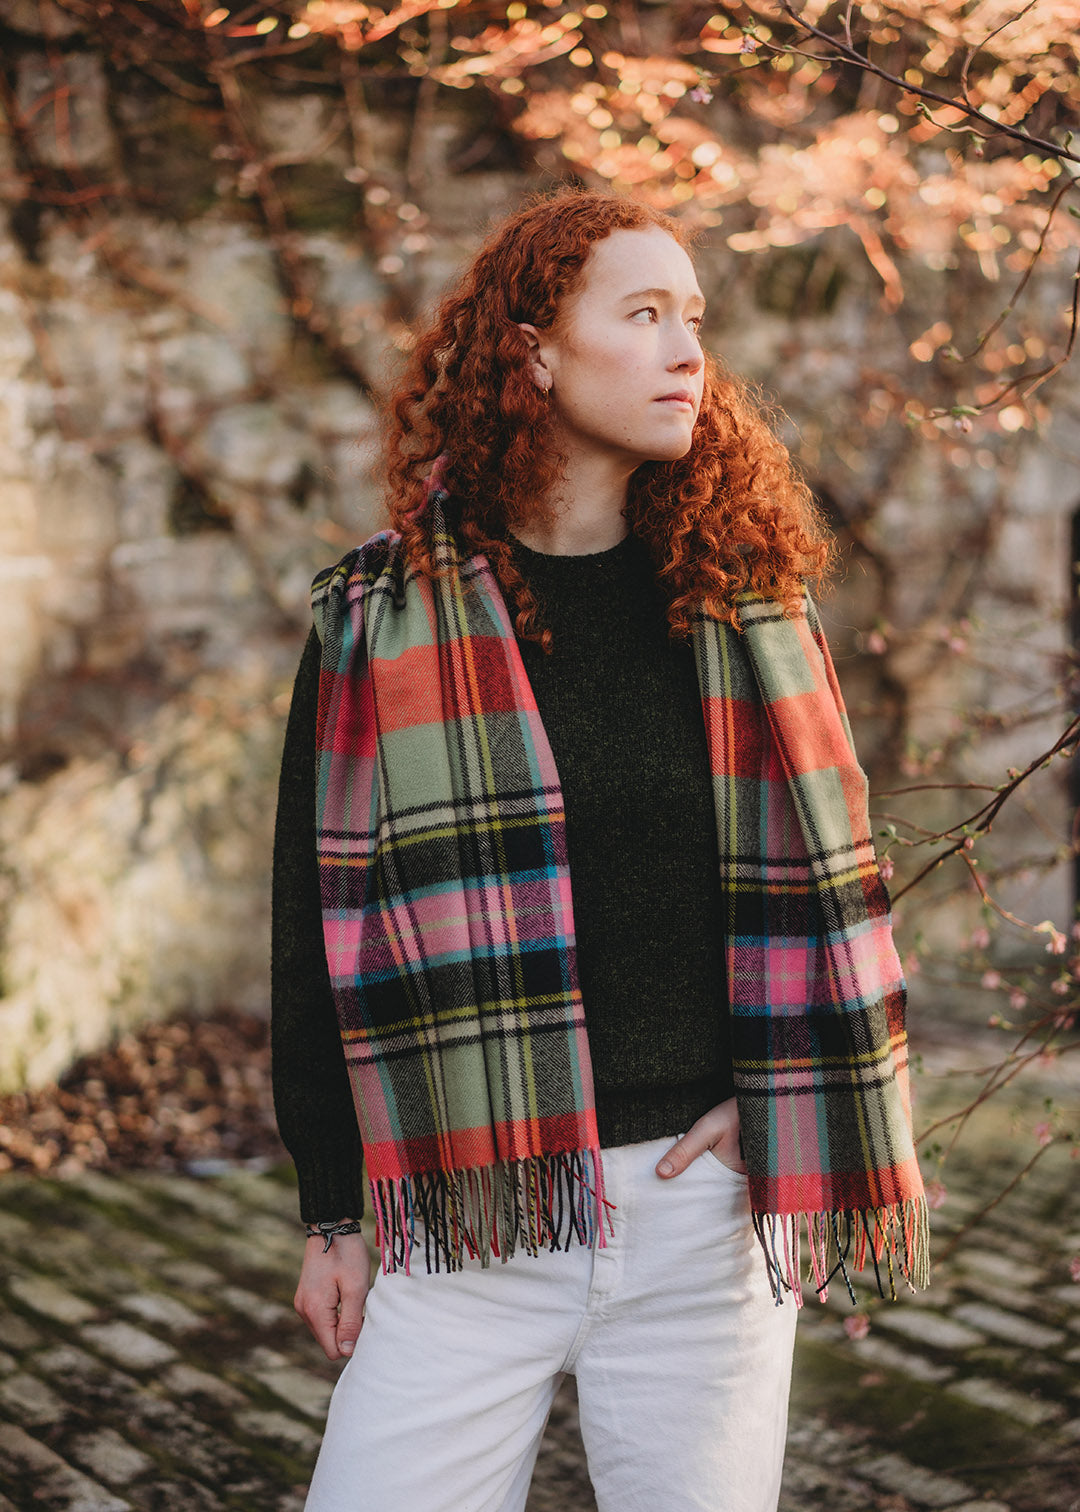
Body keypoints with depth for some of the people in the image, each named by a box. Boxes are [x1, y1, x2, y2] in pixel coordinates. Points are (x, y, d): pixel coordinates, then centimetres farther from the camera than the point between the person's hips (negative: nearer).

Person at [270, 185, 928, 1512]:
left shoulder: (743, 604, 6)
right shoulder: (381, 614, 0)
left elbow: (822, 880, 11)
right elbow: (320, 921, 3)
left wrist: (772, 1097, -3)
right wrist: (328, 1215, 4)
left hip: (705, 1199, 2)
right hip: (471, 1213, -1)